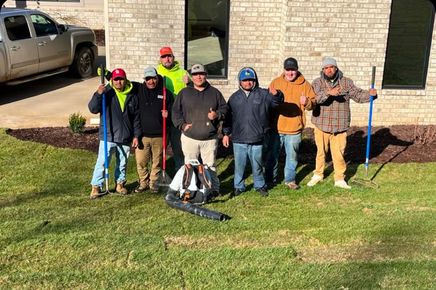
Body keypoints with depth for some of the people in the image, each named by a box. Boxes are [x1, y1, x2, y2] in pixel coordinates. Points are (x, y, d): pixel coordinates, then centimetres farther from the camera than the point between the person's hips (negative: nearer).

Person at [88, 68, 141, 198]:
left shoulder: (132, 96, 5)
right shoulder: (106, 92, -4)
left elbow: (136, 117, 9)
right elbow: (93, 109, -12)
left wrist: (136, 135, 6)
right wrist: (98, 95, -27)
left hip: (125, 137, 3)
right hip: (108, 136, -3)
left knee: (122, 162, 14)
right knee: (102, 162, -3)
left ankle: (120, 184, 30)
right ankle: (96, 186, 7)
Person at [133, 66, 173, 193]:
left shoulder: (166, 93, 4)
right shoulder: (138, 89, 3)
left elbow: (173, 110, 12)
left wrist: (168, 114, -7)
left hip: (159, 135, 0)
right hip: (142, 134, 0)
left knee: (157, 161, 11)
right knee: (141, 161, 3)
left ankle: (154, 182, 28)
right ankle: (143, 182, 23)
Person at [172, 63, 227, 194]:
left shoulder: (215, 93, 8)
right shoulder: (184, 92, 6)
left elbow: (224, 109, 11)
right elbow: (176, 111, 7)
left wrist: (217, 115, -10)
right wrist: (182, 125, -5)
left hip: (210, 138, 0)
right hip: (189, 137, 0)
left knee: (210, 166, 7)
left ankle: (214, 189, 17)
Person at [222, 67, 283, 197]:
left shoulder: (263, 94, 2)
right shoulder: (234, 97, 9)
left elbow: (276, 102, -12)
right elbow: (228, 117, 12)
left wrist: (276, 95, -34)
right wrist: (226, 133, 9)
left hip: (257, 139, -1)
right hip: (239, 139, 2)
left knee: (257, 165, 10)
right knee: (239, 165, 9)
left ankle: (260, 185, 27)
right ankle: (238, 186, 23)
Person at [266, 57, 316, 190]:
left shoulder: (304, 85, 1)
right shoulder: (275, 82, 3)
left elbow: (313, 103, 2)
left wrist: (306, 102, -20)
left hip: (294, 129, 0)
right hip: (276, 127, 1)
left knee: (292, 156, 10)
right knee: (272, 155, 9)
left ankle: (290, 180, 25)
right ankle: (270, 180, 23)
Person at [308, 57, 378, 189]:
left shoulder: (346, 82, 4)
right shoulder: (318, 83, -3)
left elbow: (358, 95, 2)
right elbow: (315, 97, -21)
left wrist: (370, 94, -17)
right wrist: (328, 92, -38)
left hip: (340, 126, 1)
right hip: (322, 124, 0)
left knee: (339, 153, 6)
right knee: (321, 151, 13)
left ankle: (340, 179, 18)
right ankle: (318, 174, 32)